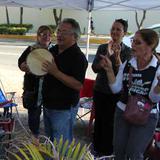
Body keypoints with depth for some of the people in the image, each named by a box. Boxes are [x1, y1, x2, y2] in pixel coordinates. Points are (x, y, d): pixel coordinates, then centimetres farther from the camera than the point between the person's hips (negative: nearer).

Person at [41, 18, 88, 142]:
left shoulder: (78, 57, -19)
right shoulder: (54, 50, 5)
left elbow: (78, 85, -27)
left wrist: (55, 72, -31)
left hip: (64, 109, -8)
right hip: (48, 104, 8)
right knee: (50, 141, 23)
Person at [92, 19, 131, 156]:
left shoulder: (128, 51, -7)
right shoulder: (103, 48, 0)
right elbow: (95, 68, -10)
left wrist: (117, 56, -28)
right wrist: (108, 54, -23)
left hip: (116, 93, -3)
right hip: (99, 90, 3)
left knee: (109, 123, 5)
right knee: (99, 120, 13)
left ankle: (107, 152, 25)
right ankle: (96, 148, 33)